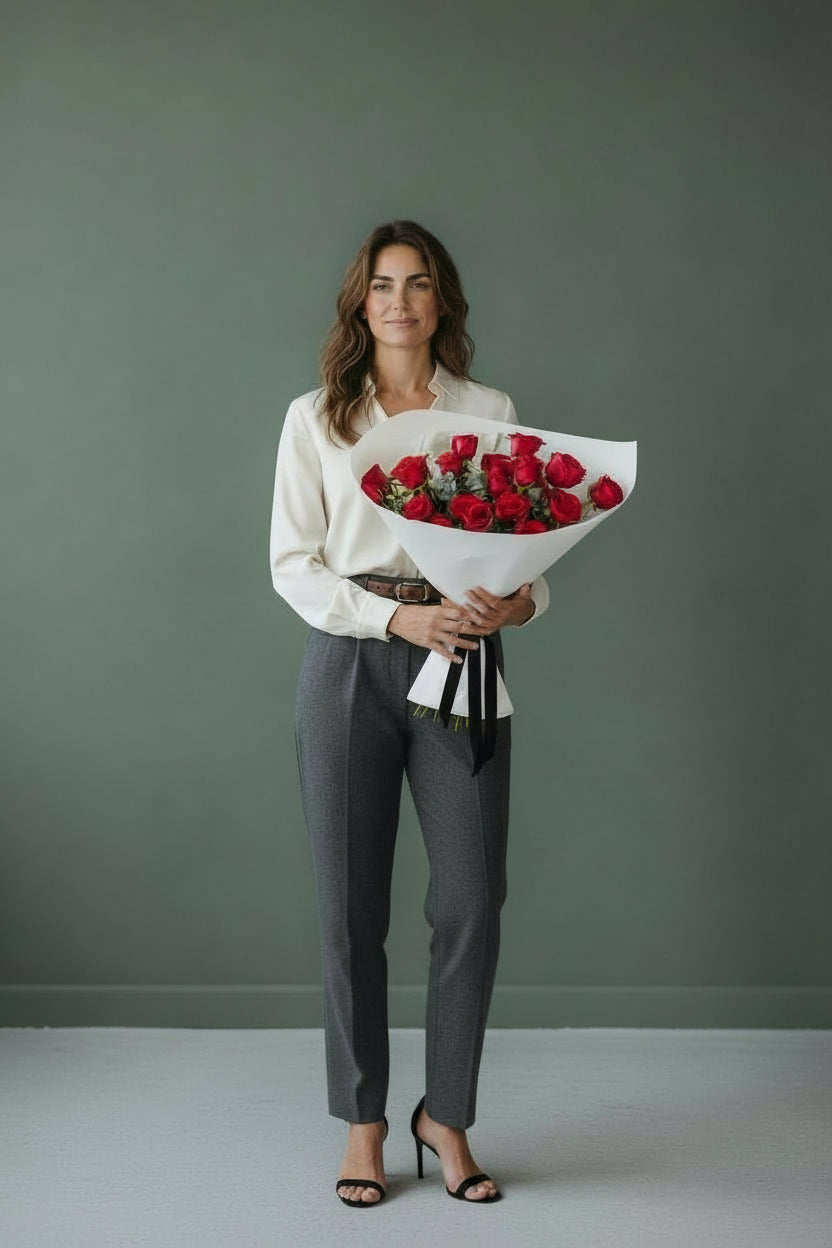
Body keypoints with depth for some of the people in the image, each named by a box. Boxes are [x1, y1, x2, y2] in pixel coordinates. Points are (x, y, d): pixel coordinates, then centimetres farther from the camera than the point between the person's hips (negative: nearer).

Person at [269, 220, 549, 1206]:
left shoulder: (491, 413, 9)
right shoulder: (315, 419, 6)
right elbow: (293, 563, 0)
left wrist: (519, 601, -13)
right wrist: (400, 616, -14)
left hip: (462, 664, 1)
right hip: (350, 661, -1)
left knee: (471, 899, -2)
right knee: (350, 904, 3)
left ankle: (446, 1115, 16)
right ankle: (363, 1123, 18)